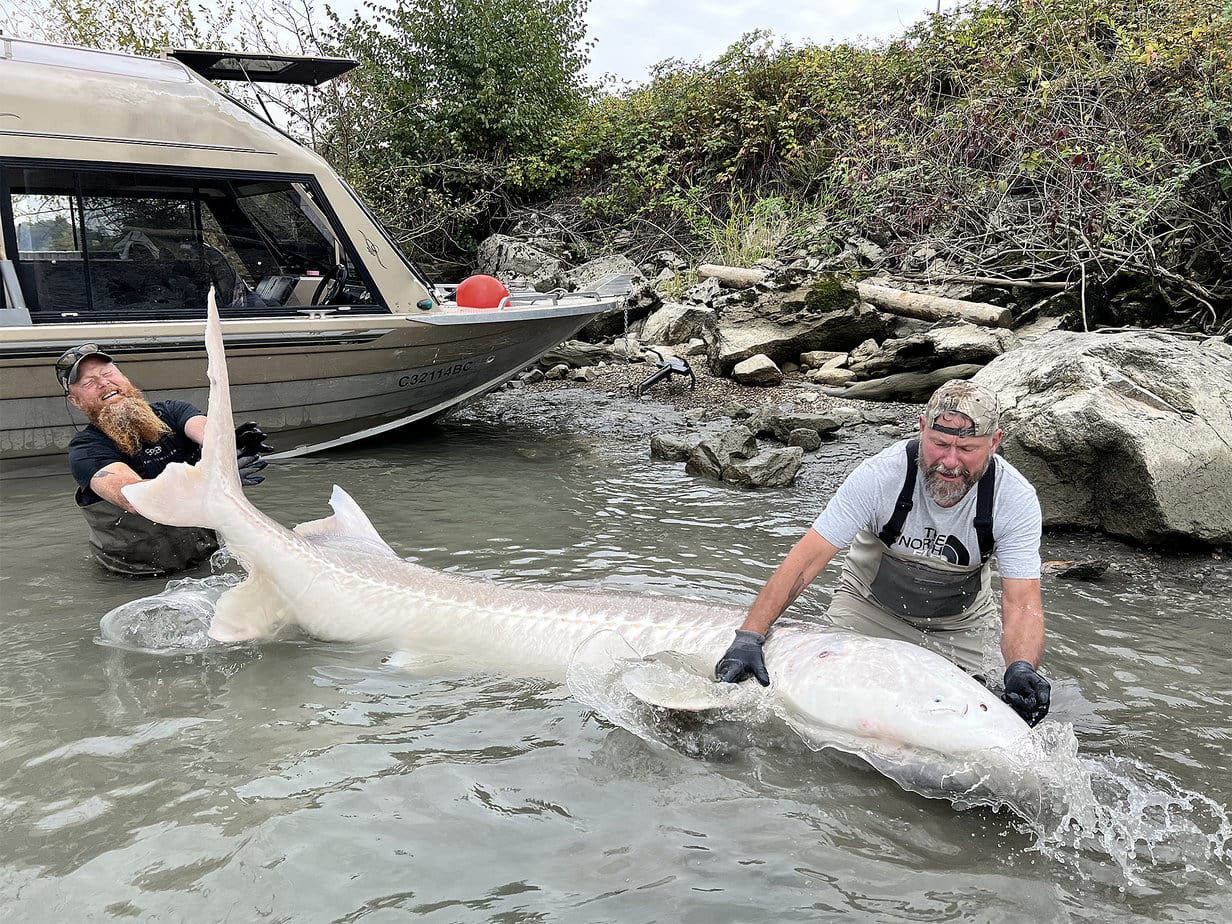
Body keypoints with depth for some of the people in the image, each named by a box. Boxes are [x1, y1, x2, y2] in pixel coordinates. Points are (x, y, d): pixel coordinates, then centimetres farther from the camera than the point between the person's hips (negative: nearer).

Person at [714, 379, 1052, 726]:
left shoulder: (1016, 498, -27)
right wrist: (748, 637, -37)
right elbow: (806, 558, -31)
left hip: (959, 624, 1)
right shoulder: (881, 474, -33)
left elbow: (1022, 603, -29)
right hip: (867, 604, -1)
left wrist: (1022, 669, -51)